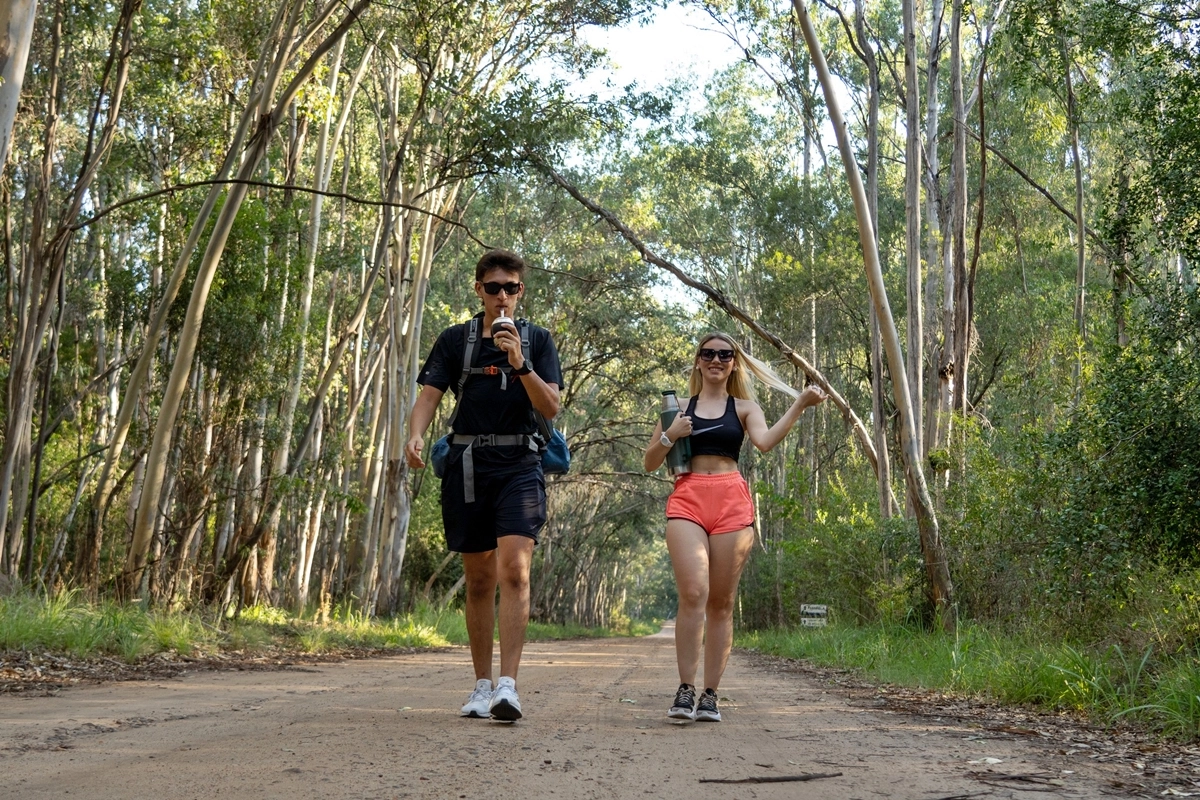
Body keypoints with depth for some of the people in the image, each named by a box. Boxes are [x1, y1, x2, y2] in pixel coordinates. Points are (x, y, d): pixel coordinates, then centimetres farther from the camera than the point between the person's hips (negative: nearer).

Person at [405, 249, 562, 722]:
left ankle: (508, 685, -21)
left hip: (519, 464, -2)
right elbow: (429, 395, 2)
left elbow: (550, 407, 0)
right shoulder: (455, 340, 11)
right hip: (468, 464, 2)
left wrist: (519, 363, -15)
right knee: (479, 579, 7)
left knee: (514, 568, -18)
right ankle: (482, 685, 15)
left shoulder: (537, 340, 9)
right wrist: (415, 434, -18)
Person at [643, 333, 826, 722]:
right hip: (687, 500, -1)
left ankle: (710, 696, 4)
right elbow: (650, 463, 15)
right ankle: (685, 690, -13)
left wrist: (800, 405, -14)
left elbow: (765, 441, -6)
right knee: (693, 594, -17)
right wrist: (670, 436, -2)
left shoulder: (744, 407, 16)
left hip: (732, 503, 1)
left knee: (721, 602, 0)